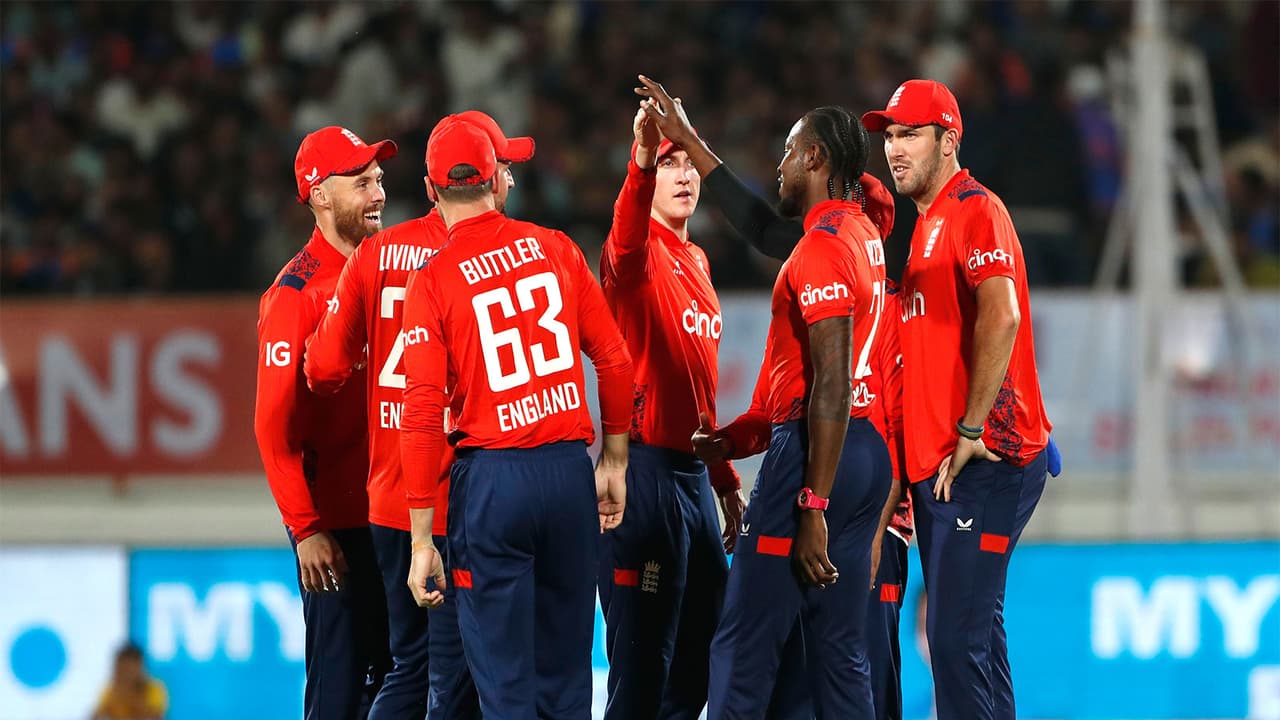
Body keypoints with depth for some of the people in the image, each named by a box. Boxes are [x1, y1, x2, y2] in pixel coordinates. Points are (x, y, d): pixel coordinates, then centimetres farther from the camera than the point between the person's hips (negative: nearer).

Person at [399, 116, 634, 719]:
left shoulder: (431, 283, -5)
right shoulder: (556, 249, 4)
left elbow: (422, 416, -9)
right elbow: (615, 361, 5)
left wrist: (422, 540, -5)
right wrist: (614, 463, 17)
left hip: (491, 477, -3)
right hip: (570, 470, 3)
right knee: (565, 671, 11)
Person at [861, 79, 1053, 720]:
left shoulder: (973, 210, -8)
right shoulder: (926, 224, 22)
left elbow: (1001, 317, -22)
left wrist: (971, 431, -21)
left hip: (981, 464, -10)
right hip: (935, 466, 10)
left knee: (960, 636, -15)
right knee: (961, 634, 11)